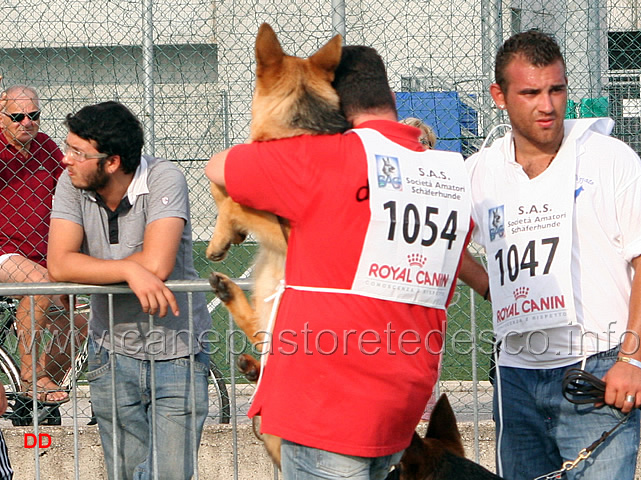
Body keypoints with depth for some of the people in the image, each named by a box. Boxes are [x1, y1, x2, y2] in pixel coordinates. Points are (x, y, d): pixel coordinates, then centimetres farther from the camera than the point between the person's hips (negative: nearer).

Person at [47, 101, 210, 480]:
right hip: (113, 353, 4)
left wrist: (90, 266, -13)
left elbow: (157, 264, -29)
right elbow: (59, 265, -16)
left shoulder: (163, 180, -18)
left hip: (177, 351, -4)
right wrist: (130, 269, -28)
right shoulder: (72, 185, -6)